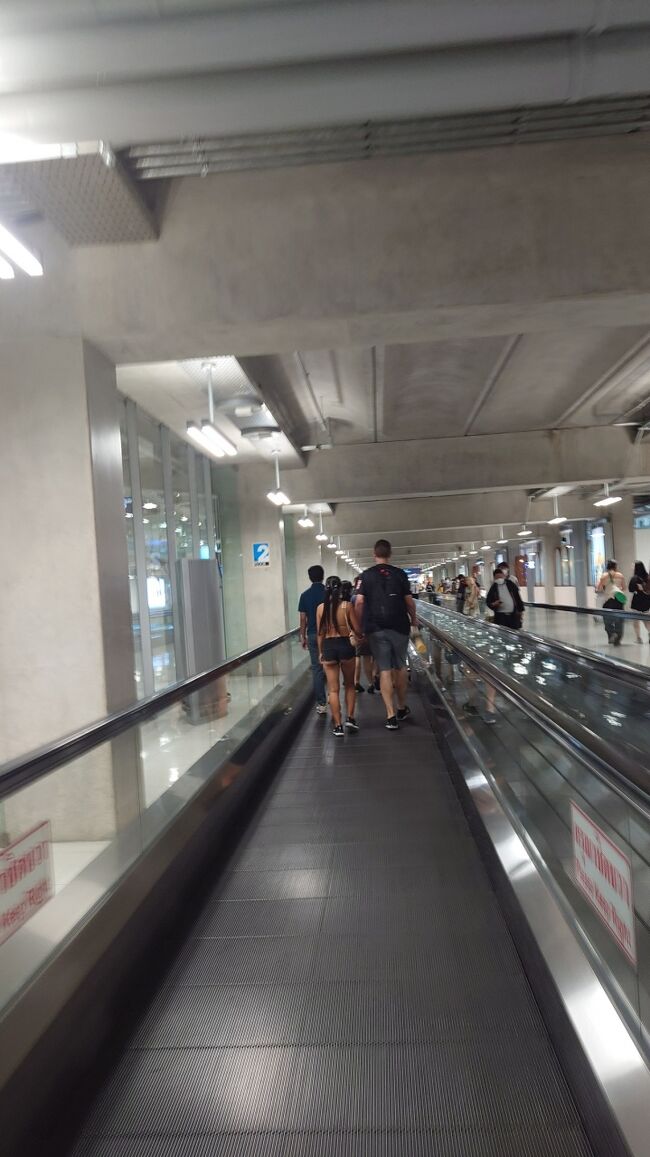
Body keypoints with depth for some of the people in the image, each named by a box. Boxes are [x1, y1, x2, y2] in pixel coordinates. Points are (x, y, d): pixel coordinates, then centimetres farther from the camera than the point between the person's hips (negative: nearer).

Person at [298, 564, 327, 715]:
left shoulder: (305, 595, 0)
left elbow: (303, 618, 1)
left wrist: (303, 636, 10)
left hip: (313, 635, 1)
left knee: (316, 669, 5)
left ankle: (321, 704, 3)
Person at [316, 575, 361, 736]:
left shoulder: (321, 608, -1)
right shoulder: (347, 605, -8)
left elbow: (320, 633, 4)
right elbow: (357, 630, -5)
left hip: (328, 646, 1)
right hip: (345, 645, -1)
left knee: (333, 689, 8)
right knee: (349, 684, 20)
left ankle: (338, 725, 9)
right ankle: (350, 718, 16)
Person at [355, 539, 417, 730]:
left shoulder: (366, 575, -1)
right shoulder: (400, 574, 0)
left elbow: (360, 602, -9)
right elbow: (409, 601, 0)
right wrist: (414, 619, 16)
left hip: (376, 629, 0)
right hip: (399, 627, 1)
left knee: (384, 670, 2)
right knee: (400, 666, 16)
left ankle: (391, 715, -3)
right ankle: (402, 708, 28)